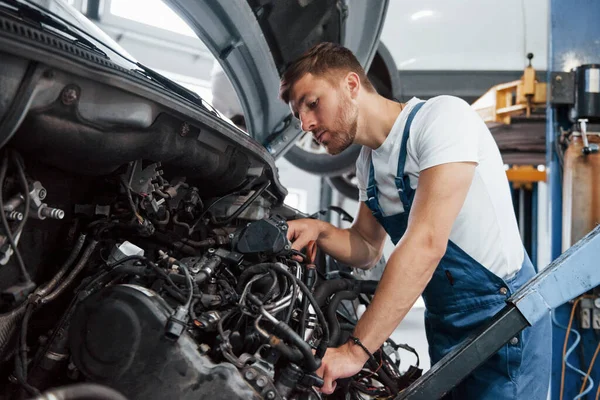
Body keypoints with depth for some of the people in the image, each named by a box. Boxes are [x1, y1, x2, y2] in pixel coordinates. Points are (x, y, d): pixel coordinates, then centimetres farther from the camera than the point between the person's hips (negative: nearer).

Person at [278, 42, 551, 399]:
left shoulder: (442, 117, -20)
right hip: (444, 326, 8)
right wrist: (320, 232, -6)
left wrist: (356, 349, -30)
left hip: (502, 317, -7)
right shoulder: (368, 163, 7)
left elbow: (426, 242, -29)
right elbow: (368, 249, 17)